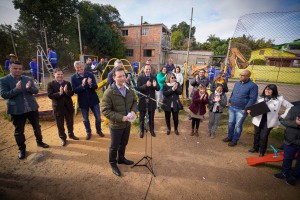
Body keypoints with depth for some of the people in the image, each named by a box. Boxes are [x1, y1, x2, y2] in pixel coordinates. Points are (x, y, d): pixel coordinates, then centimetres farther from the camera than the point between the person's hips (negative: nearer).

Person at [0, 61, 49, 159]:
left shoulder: (28, 79, 5)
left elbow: (36, 91, 0)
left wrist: (29, 88, -21)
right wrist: (16, 89, -25)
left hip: (32, 107, 3)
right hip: (16, 110, -2)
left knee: (37, 126, 15)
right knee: (19, 131, 9)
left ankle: (39, 142, 35)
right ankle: (22, 149, 25)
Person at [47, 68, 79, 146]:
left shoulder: (67, 83, 3)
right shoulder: (50, 84, -5)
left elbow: (72, 93, -4)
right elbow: (50, 95, -13)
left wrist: (66, 92, -24)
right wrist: (59, 93, -27)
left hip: (68, 106, 3)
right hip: (58, 107, -2)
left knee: (70, 122, 17)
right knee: (60, 124, 9)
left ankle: (71, 134, 37)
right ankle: (63, 138, 25)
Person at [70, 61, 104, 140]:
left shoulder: (90, 74, -6)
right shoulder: (73, 77, -6)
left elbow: (96, 86, -7)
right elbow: (75, 90, -12)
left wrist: (90, 84, -29)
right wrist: (82, 85, -28)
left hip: (93, 99, 0)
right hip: (83, 101, 0)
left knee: (98, 117, 10)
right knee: (85, 119, 14)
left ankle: (99, 130, 34)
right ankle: (88, 132, 38)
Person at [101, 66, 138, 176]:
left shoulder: (129, 89, -5)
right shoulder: (109, 92, -22)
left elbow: (134, 101, 8)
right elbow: (105, 110, -22)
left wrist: (133, 111, -13)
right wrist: (121, 117, -28)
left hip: (127, 123, 5)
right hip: (116, 125, -5)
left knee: (124, 143, 25)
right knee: (114, 146, 16)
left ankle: (121, 158, 52)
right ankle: (113, 163, 42)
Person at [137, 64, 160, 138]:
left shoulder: (154, 77, 1)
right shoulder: (140, 78, -6)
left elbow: (158, 88, -4)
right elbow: (138, 88, -17)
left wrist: (155, 85, -27)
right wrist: (146, 85, -33)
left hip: (151, 101, 2)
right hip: (143, 101, -2)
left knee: (151, 117, 17)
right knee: (142, 117, 14)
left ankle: (152, 130, 36)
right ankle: (142, 131, 32)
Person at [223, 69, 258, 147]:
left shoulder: (253, 86, -9)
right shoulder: (237, 83, 10)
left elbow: (253, 99, -12)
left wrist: (246, 109, -15)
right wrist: (229, 101, 10)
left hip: (241, 110, -6)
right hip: (231, 107, 6)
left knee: (238, 125, 5)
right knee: (230, 123, 14)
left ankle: (235, 140, 21)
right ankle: (230, 137, 31)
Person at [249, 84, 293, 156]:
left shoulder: (279, 99, -4)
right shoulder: (260, 98, 1)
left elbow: (290, 107, 2)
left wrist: (283, 116, 0)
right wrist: (250, 110, -18)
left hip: (269, 121, -2)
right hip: (258, 120, 2)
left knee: (264, 136, 2)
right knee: (256, 134, 14)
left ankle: (262, 151, 25)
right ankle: (255, 148, 35)